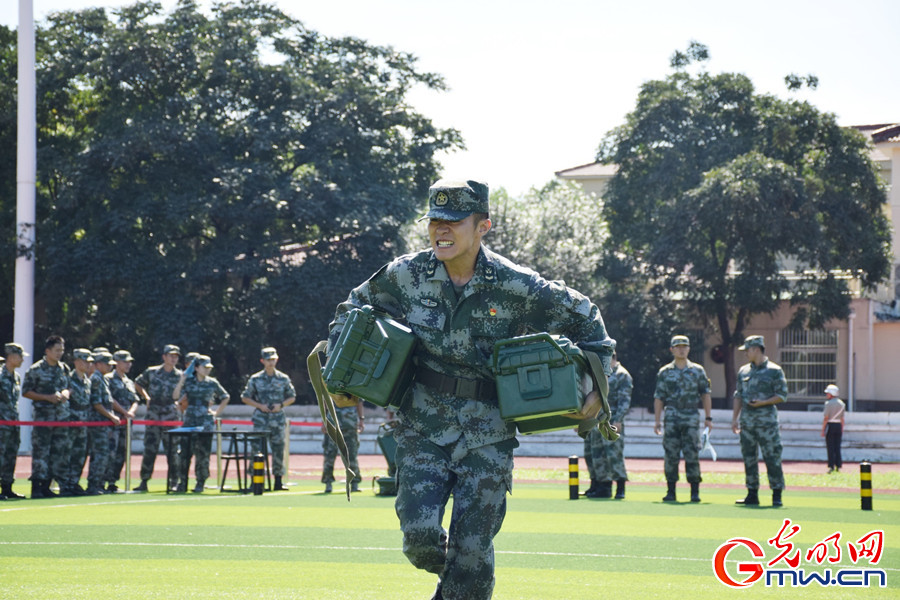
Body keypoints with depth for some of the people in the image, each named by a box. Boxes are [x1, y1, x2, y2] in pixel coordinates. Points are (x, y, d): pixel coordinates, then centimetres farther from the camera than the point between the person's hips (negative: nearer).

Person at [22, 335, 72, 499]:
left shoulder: (64, 368, 13)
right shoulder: (36, 369, -6)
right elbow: (26, 391, -6)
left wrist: (65, 393, 0)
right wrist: (47, 397, -14)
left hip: (61, 415, 6)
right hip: (43, 414, -6)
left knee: (59, 450, 5)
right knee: (41, 450, -8)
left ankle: (46, 486, 13)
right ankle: (36, 487, -5)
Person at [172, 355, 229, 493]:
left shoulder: (212, 383, 6)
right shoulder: (188, 381, 5)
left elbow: (225, 397, 20)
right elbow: (175, 396, -3)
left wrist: (217, 412, 10)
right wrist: (181, 382, -14)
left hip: (206, 423, 0)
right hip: (189, 422, 0)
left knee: (203, 454, -2)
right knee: (184, 452, -4)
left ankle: (200, 483, 8)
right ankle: (182, 483, 5)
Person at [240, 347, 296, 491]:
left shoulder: (284, 379, 7)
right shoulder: (255, 379, 3)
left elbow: (292, 397, 14)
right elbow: (245, 398, 7)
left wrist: (281, 405, -5)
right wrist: (260, 406, -8)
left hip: (278, 419, 2)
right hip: (261, 419, -2)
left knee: (279, 449, 3)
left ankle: (278, 481, 10)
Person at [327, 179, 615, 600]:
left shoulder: (515, 287, -9)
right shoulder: (406, 275, -3)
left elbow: (584, 317, 5)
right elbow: (354, 311, 15)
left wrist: (596, 387, 2)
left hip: (487, 435, -1)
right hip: (423, 427, 1)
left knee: (471, 551, -4)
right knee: (420, 536, -10)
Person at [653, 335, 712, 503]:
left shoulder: (697, 370, 9)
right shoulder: (665, 372, 9)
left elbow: (705, 395, 9)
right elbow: (659, 398, 8)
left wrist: (708, 417, 2)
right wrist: (657, 421, 2)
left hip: (691, 416, -1)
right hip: (672, 417, 1)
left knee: (692, 454, -5)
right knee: (671, 455, 0)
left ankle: (695, 492, -1)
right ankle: (671, 491, 5)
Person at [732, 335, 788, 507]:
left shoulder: (774, 371, -2)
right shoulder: (743, 371, 16)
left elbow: (782, 395, -4)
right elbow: (738, 396, 19)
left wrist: (763, 402, -17)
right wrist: (734, 418, 12)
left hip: (766, 420, -6)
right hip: (747, 420, 6)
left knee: (772, 457, -8)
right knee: (749, 458, 6)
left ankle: (777, 495, -4)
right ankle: (752, 495, 11)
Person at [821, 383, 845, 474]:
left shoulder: (828, 403, -10)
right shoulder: (841, 404, 9)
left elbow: (826, 418, -11)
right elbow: (842, 418, 11)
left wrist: (823, 430, -8)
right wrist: (842, 429, 16)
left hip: (830, 425, -5)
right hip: (838, 425, 5)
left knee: (830, 447, -2)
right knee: (837, 447, 9)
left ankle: (831, 467, -6)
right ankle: (838, 466, 8)